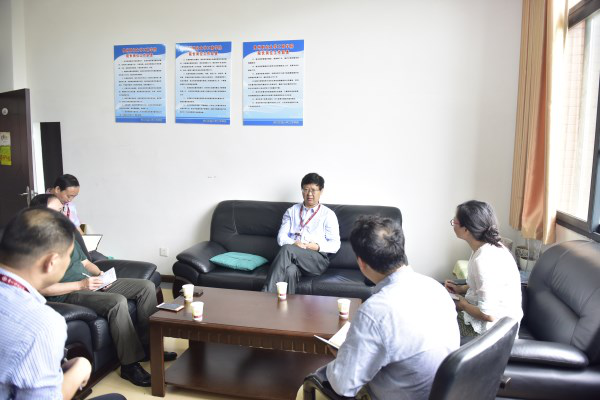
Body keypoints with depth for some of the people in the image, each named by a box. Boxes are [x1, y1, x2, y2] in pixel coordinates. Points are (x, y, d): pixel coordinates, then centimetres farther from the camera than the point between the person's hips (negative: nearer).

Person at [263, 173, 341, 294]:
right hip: (293, 257, 2)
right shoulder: (292, 211, 21)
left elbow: (335, 245, 6)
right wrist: (293, 243, -11)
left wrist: (317, 246, -12)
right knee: (290, 271, -37)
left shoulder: (328, 214, 12)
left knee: (287, 249, -33)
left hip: (318, 260, -2)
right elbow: (281, 237, 10)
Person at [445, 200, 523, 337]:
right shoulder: (492, 246, -2)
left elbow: (488, 314, -28)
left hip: (494, 325, -9)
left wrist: (463, 305, -11)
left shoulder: (484, 261, -31)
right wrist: (461, 288, 6)